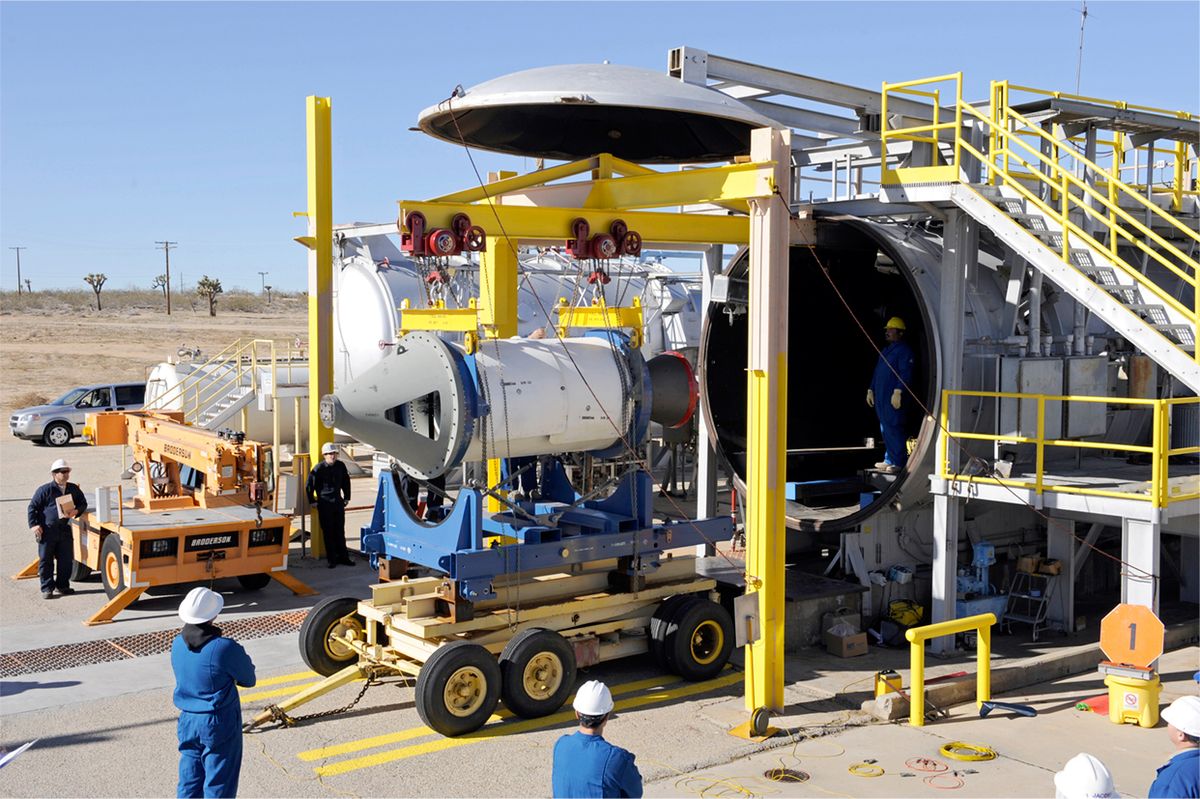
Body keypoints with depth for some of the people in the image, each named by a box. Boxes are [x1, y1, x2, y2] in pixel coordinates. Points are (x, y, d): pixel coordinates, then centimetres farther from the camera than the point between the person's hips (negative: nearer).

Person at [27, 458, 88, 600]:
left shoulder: (74, 489, 8)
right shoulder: (45, 490, -5)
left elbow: (83, 503, 17)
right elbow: (32, 507, -2)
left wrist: (76, 511, -4)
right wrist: (33, 524, -9)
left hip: (65, 530, 4)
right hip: (47, 530, -4)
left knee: (66, 560, 6)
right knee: (45, 560, 2)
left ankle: (63, 585, 20)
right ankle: (47, 588, 11)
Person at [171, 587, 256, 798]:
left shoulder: (177, 644, -2)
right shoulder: (225, 648, -22)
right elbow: (249, 679, -8)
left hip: (187, 721, 6)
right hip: (219, 724, -6)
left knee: (189, 782, 17)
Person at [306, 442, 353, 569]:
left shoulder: (340, 466, 2)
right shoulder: (318, 469, -11)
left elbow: (346, 481, 17)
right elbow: (309, 486, -3)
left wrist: (346, 497, 16)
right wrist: (312, 501, -1)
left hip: (338, 502, 4)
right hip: (324, 504, -4)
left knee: (340, 531, 8)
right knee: (328, 532, 0)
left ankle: (343, 557, 16)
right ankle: (332, 559, 7)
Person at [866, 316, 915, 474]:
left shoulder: (904, 350, -8)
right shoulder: (885, 350, 21)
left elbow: (905, 374, -17)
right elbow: (877, 371, 26)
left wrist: (898, 392, -24)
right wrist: (871, 390, 21)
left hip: (893, 398, -9)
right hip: (881, 397, 9)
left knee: (893, 429, -10)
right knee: (885, 429, 13)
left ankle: (899, 462, -6)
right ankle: (889, 460, 20)